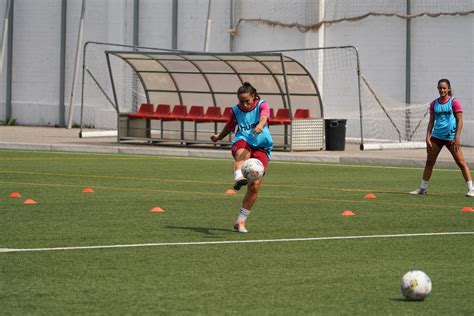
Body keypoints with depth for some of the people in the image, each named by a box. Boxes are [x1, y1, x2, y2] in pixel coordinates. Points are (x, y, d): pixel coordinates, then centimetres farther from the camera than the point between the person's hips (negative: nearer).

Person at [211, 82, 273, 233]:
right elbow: (229, 126, 28)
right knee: (243, 152, -40)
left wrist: (260, 125, -48)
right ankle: (239, 177, -72)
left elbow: (264, 116, -26)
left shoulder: (262, 105, -2)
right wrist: (219, 137, 41)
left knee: (255, 186, -10)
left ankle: (241, 221, 2)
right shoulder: (236, 110, 7)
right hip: (242, 142, 1)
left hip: (261, 148, -1)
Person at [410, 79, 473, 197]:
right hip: (437, 137, 5)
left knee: (461, 162, -5)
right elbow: (431, 121, 11)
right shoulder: (434, 104, 8)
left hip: (451, 137, -5)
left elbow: (459, 121, -7)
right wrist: (428, 137, 2)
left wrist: (457, 138, -14)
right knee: (429, 162, 6)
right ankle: (422, 188, 15)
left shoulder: (454, 102, -5)